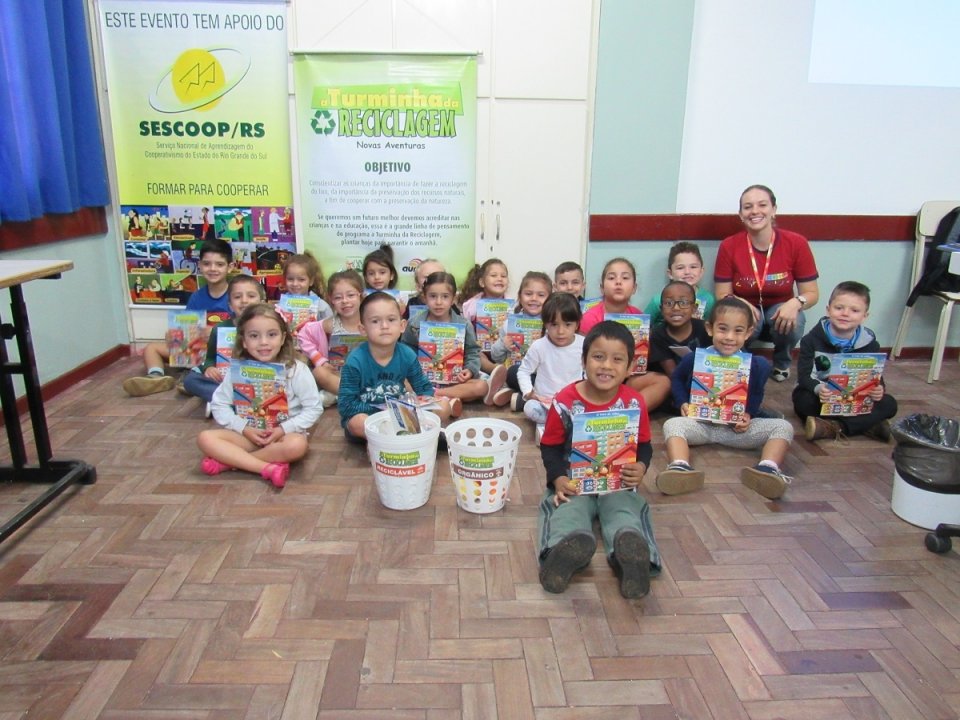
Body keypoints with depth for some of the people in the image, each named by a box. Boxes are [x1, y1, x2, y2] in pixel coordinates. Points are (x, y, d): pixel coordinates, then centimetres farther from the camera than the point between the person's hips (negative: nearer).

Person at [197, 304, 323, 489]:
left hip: (284, 433, -2)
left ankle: (229, 460, -20)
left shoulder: (296, 370, -13)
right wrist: (244, 429, -14)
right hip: (248, 433, 3)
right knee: (205, 438, -19)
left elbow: (314, 408, -9)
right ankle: (268, 467, -28)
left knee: (297, 445, -36)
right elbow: (219, 404, 0)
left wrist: (283, 429, -18)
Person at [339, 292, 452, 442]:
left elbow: (425, 389, 2)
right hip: (367, 417, -4)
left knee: (444, 405, -9)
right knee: (356, 422, -38)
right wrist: (381, 410, -21)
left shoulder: (408, 355, -8)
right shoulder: (355, 361, -19)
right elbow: (346, 405, -18)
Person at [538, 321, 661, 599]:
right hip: (574, 482, -1)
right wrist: (559, 479, -17)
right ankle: (567, 546, -60)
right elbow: (550, 447, -1)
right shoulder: (565, 402, -10)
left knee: (624, 510, -28)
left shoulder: (634, 403, -4)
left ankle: (632, 552, -57)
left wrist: (641, 468, -17)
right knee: (568, 507, -31)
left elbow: (644, 446, 7)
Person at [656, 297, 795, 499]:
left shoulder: (757, 365, -4)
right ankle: (680, 468, -57)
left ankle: (769, 469, -40)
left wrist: (749, 415, -7)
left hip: (739, 428, 1)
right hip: (700, 423, -1)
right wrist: (683, 403, -2)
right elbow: (677, 378, 15)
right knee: (672, 424, -31)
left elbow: (757, 394, 13)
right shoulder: (694, 359, -5)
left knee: (783, 427, -17)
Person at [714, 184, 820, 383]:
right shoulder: (729, 246, -14)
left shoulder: (797, 243, -15)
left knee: (793, 321, -33)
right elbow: (722, 296, -11)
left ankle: (782, 362, 3)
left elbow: (812, 293, -9)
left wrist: (795, 303, -32)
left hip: (780, 311, 1)